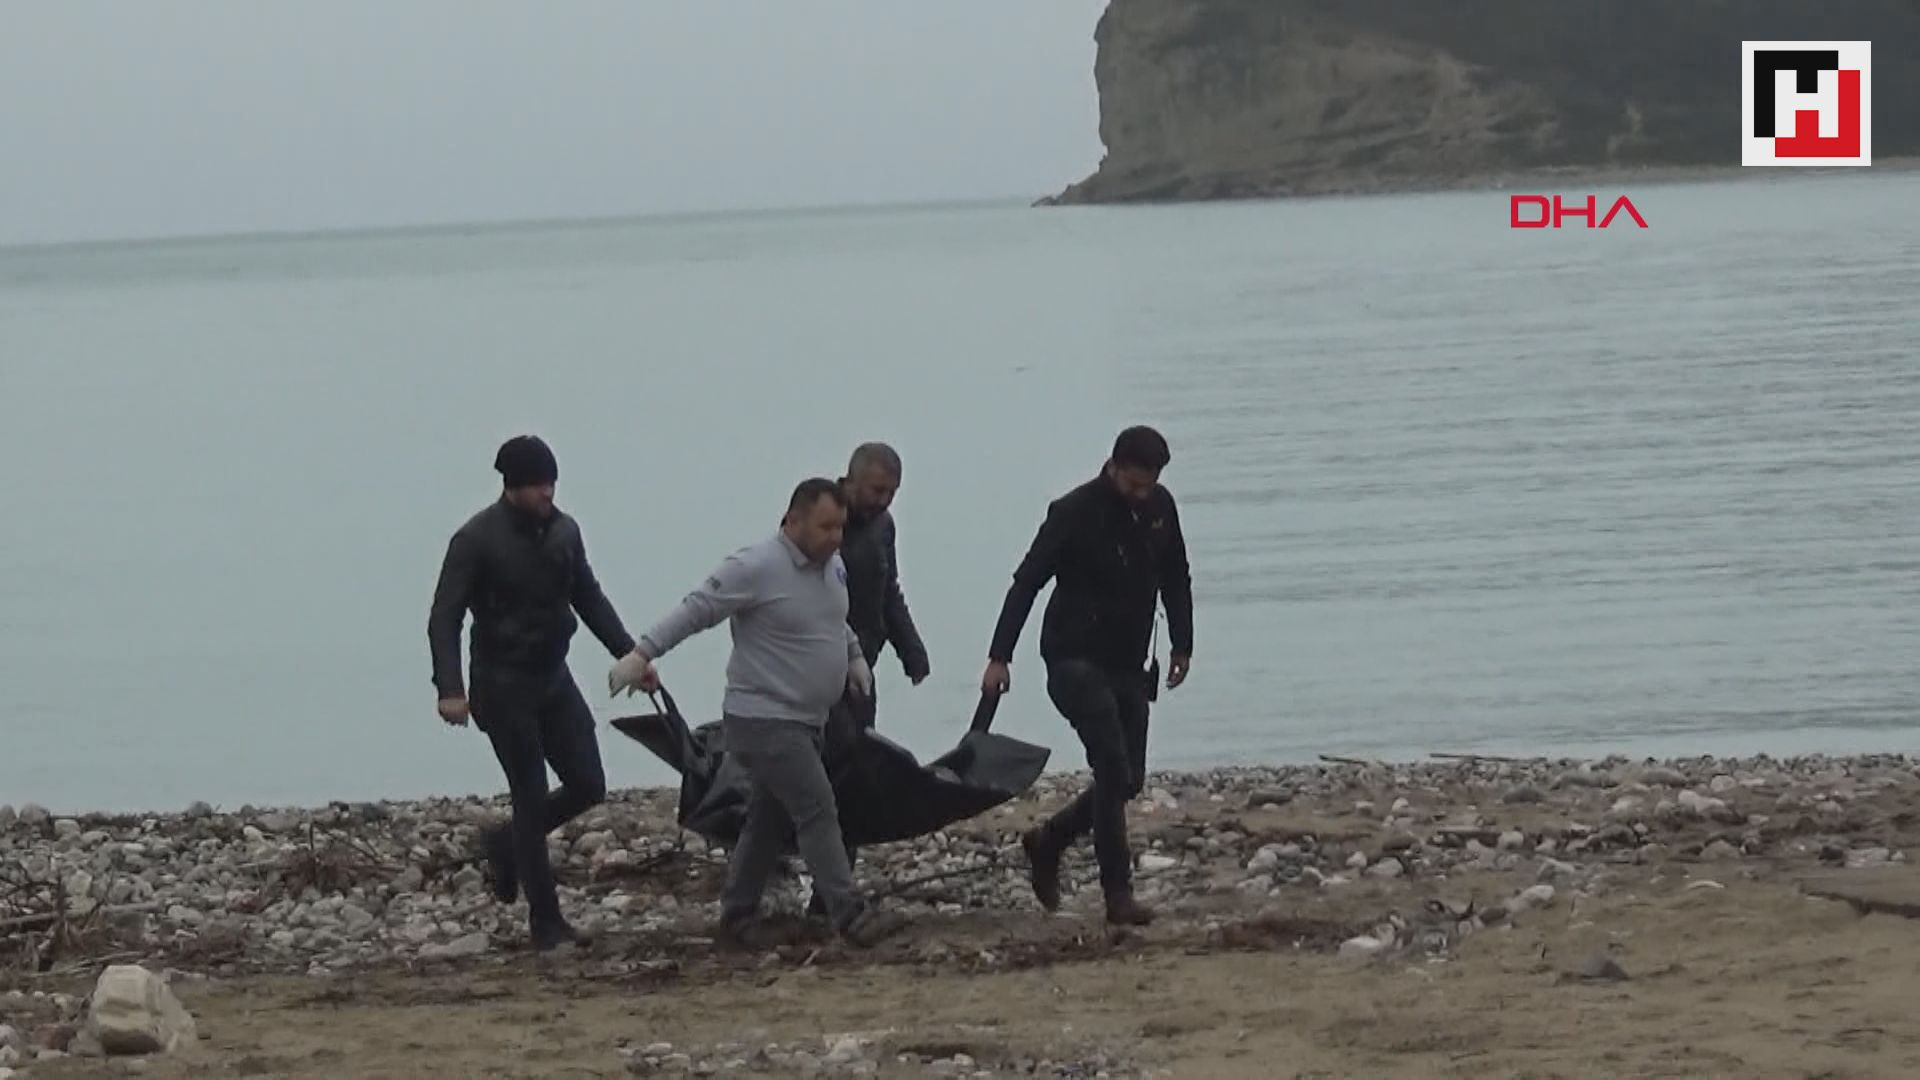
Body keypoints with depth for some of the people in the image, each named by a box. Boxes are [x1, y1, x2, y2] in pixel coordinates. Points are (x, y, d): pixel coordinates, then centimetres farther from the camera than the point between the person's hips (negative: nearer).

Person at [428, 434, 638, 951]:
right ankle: (545, 921, 4)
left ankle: (509, 843, 28)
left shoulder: (563, 530, 4)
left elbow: (590, 598, 15)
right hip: (505, 685, -6)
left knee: (588, 785, 1)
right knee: (531, 798, -4)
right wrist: (450, 689, -27)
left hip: (553, 677, 6)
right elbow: (444, 619, -15)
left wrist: (630, 654, 7)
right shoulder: (477, 539, -14)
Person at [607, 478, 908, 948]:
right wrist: (643, 653, -23)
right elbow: (694, 611, -17)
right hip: (764, 720, -9)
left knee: (771, 819, 14)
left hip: (805, 721, 9)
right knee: (817, 811, -13)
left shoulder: (833, 566, 7)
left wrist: (855, 656, 10)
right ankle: (851, 916, -13)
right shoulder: (756, 568, -19)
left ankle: (737, 917, 23)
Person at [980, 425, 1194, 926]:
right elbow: (1026, 582, -11)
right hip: (1076, 660, -6)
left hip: (1129, 664, 6)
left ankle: (1048, 841, 28)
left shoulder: (1160, 508, 2)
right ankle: (1118, 893, -14)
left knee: (1127, 780, 6)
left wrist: (1182, 644, 14)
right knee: (1114, 769, -17)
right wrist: (999, 657, -14)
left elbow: (1176, 580, 17)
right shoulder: (1075, 512, -14)